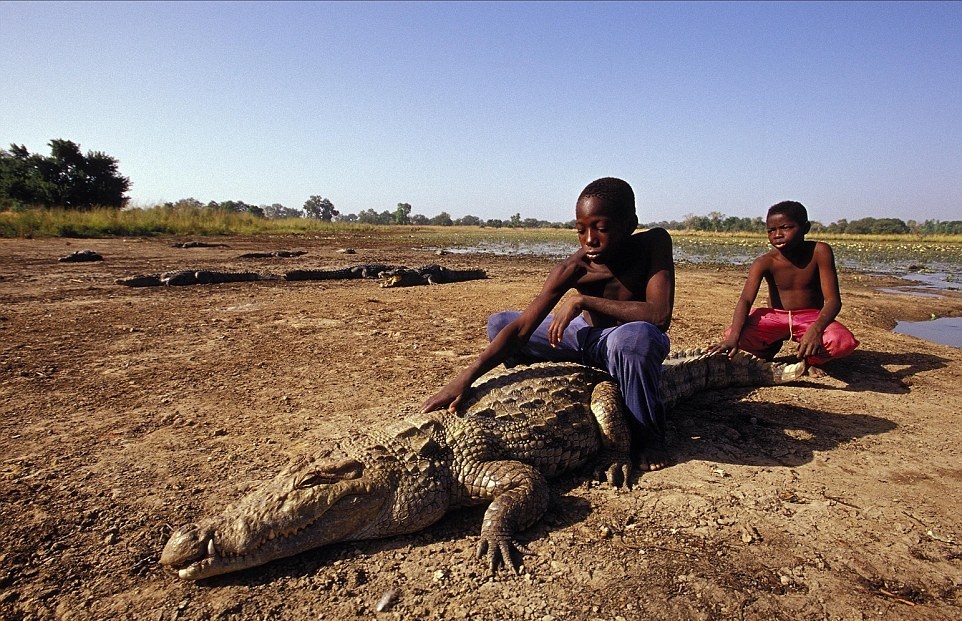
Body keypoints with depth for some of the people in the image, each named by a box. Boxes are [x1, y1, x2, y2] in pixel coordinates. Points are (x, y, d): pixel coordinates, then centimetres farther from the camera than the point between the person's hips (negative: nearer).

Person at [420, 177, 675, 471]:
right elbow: (521, 328, -28)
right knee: (498, 323, -6)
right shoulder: (573, 270, -22)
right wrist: (464, 380, -39)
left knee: (636, 335, -41)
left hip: (631, 347, -3)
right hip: (586, 338, 3)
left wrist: (583, 300, -36)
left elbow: (660, 316, -37)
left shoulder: (654, 243, -25)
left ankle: (648, 438, -16)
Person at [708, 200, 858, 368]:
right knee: (731, 334, -26)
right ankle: (771, 348, 9)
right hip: (776, 318, 1)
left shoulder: (819, 251, -14)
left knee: (844, 343, -34)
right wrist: (733, 337, -45)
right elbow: (745, 301, -26)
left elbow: (833, 300, -17)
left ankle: (811, 360, 3)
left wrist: (816, 329, -39)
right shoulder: (764, 263, -13)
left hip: (811, 318, -1)